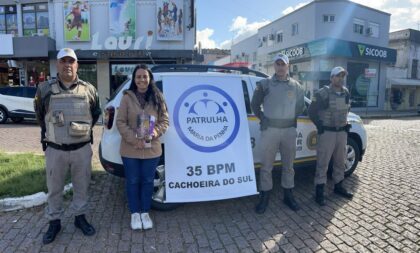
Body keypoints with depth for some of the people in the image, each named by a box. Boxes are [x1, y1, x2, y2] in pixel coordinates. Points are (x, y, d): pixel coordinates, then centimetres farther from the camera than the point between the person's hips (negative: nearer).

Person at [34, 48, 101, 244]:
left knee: (81, 186, 14)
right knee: (54, 188, 13)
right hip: (55, 150, 0)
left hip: (82, 148, 1)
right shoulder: (45, 89, -3)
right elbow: (39, 115, 14)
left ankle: (80, 217, 33)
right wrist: (52, 132, 13)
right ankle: (54, 222, 31)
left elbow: (96, 113, 14)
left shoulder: (89, 89, -1)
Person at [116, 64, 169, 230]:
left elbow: (165, 120, 2)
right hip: (130, 150, -1)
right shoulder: (127, 98, -5)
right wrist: (134, 139, -18)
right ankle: (135, 213, 30)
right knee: (133, 182, 11)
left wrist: (156, 132, -18)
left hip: (152, 149, 2)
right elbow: (120, 122, -6)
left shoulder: (157, 98, 1)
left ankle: (145, 212, 31)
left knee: (147, 181, 13)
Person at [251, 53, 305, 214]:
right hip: (269, 130, -2)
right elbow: (255, 104, 8)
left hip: (289, 130, 3)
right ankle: (264, 197, 16)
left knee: (288, 165, 12)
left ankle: (288, 195, 27)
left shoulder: (296, 86, 8)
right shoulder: (265, 84, 1)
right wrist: (262, 118, 2)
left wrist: (292, 118, 10)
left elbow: (300, 106, 18)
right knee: (266, 166, 3)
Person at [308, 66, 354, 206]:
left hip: (342, 132, 7)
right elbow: (311, 111, -9)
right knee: (323, 162, -3)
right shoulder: (323, 93, -13)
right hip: (327, 132, -7)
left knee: (340, 161, 16)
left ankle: (338, 186, 32)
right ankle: (319, 191, 4)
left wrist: (345, 123, 14)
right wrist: (320, 126, -10)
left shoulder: (346, 93, 8)